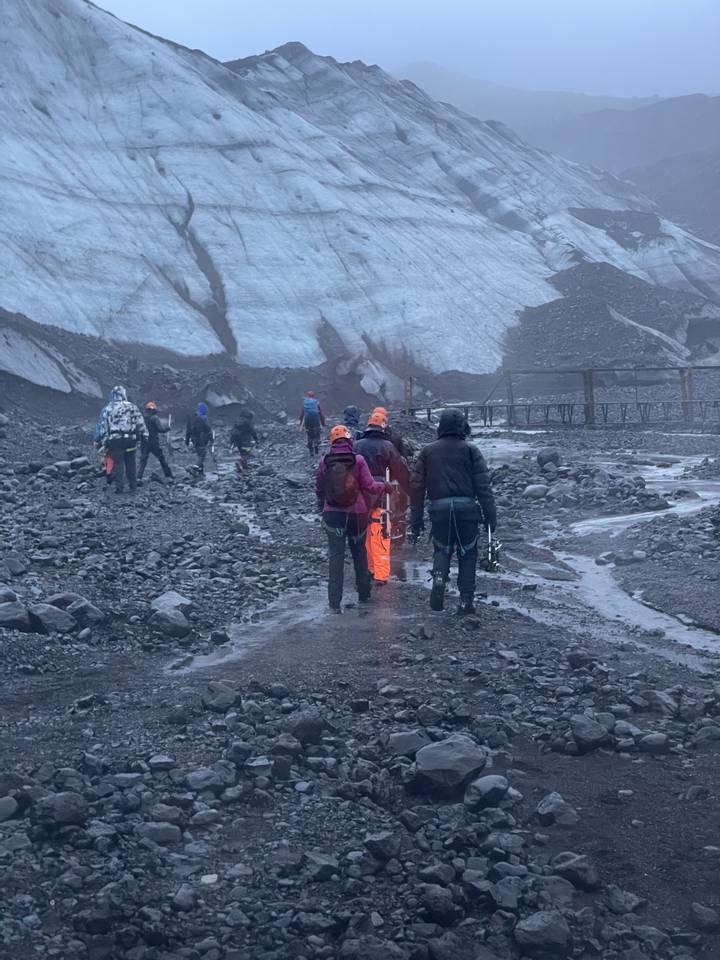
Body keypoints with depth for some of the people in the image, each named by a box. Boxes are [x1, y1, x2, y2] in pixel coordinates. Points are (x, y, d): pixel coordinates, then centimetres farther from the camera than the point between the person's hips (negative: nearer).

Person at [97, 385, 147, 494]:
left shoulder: (107, 410, 4)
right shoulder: (132, 407, 4)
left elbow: (103, 427, 2)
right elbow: (140, 423, 3)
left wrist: (104, 442, 4)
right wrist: (144, 435, 7)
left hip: (115, 440, -1)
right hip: (130, 439, 1)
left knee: (118, 463, 2)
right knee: (130, 463, 12)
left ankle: (119, 486, -3)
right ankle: (133, 484, 17)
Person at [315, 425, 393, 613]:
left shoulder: (324, 462, -4)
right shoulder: (358, 460, -10)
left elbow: (319, 489, 5)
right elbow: (369, 486, -8)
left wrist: (321, 510, 21)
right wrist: (384, 486, 12)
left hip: (332, 514, 1)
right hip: (356, 514, 0)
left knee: (335, 556, 2)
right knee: (359, 554, 17)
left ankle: (334, 602, -3)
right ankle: (364, 594, 28)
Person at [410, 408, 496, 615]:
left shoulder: (428, 452, 9)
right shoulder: (470, 450, 3)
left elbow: (416, 486, 8)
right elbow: (483, 485, -2)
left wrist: (416, 520, 13)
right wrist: (490, 516, 1)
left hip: (439, 509, 2)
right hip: (466, 508, -1)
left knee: (442, 550, 19)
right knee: (467, 554, 11)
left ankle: (439, 578, -9)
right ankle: (466, 601, 9)